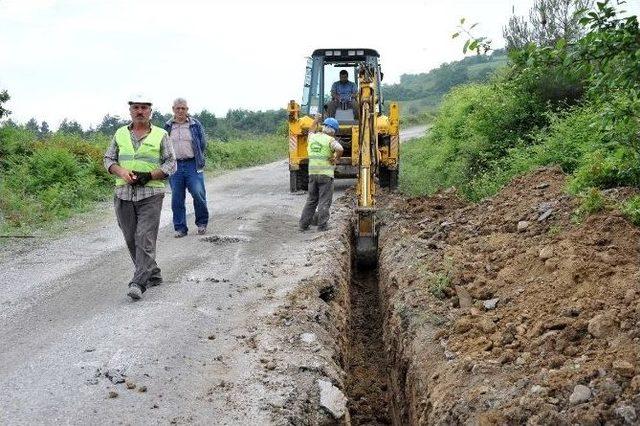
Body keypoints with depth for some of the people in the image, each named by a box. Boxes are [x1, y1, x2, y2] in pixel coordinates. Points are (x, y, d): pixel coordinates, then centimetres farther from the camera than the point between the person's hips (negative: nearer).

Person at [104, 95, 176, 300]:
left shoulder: (161, 135, 3)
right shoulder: (120, 134, 12)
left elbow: (171, 164, 1)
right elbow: (108, 159, 14)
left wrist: (149, 175, -13)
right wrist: (121, 171, -7)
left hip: (151, 194, -4)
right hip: (123, 194, 4)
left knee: (145, 239, -12)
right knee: (131, 240, 8)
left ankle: (138, 283, -13)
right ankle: (153, 275, 23)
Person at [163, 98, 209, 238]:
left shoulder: (196, 125, 5)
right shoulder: (168, 126, 11)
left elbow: (203, 144, 10)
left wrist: (196, 158, 10)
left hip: (192, 164, -2)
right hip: (174, 165, 2)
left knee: (198, 193, -12)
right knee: (177, 198, 2)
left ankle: (202, 223, 9)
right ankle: (180, 228, 11)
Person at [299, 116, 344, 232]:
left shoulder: (313, 137, 8)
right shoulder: (330, 140, -10)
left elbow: (310, 131, 34)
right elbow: (340, 149, -29)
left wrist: (316, 121, 46)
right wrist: (336, 159, -11)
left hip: (312, 173, 6)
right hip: (326, 174, -6)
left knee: (311, 200, 16)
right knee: (324, 202, 1)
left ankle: (303, 224, 17)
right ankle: (322, 226, 0)